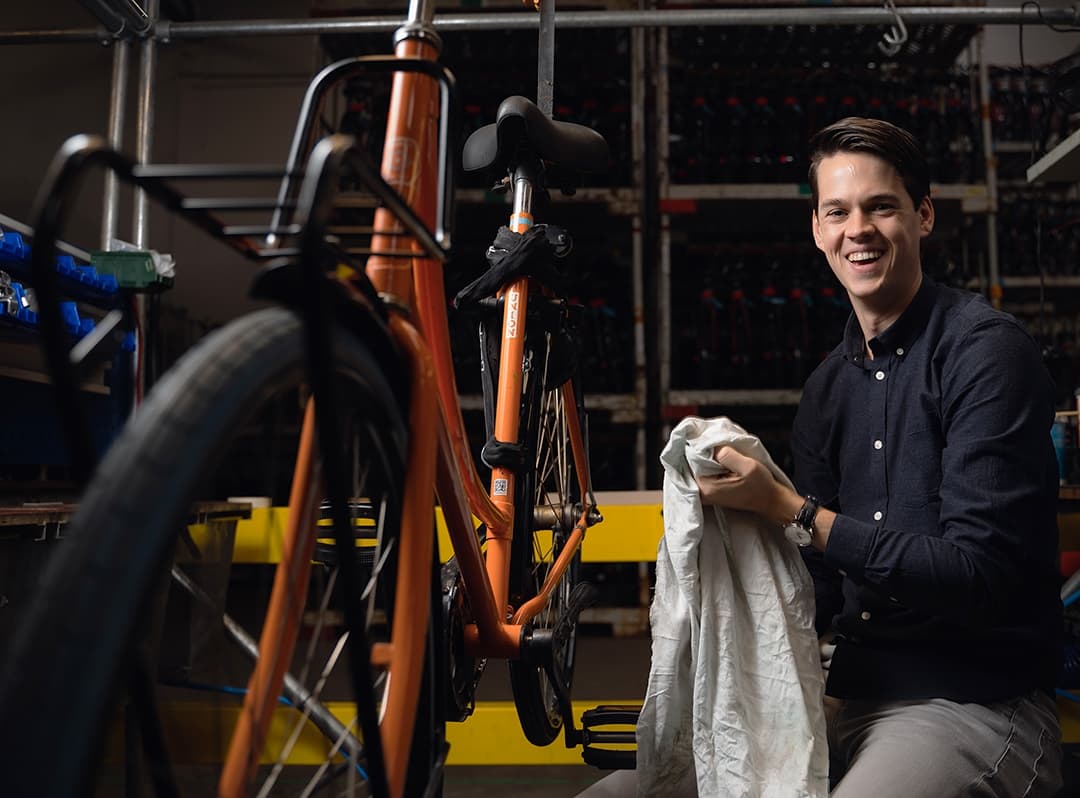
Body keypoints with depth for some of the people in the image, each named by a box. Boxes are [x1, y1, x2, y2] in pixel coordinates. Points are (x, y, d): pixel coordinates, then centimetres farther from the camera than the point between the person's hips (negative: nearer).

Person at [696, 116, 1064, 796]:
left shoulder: (986, 349, -11)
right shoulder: (829, 385, 10)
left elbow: (978, 573, -19)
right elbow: (824, 592, 11)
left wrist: (790, 511, -22)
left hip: (978, 706, -5)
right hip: (852, 699, 6)